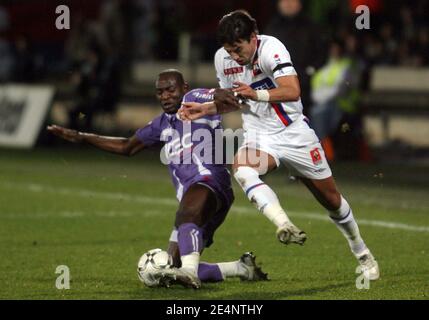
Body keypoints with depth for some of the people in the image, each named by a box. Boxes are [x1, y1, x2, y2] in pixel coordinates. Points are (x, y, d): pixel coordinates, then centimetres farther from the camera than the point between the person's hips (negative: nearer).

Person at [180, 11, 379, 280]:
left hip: (294, 134, -4)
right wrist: (205, 110, 1)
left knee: (331, 198, 7)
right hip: (258, 138, 4)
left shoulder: (270, 48, -20)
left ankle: (363, 254, 30)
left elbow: (292, 91, -32)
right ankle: (286, 226, -46)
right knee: (242, 169, -32)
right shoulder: (222, 59, -1)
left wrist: (256, 94, -45)